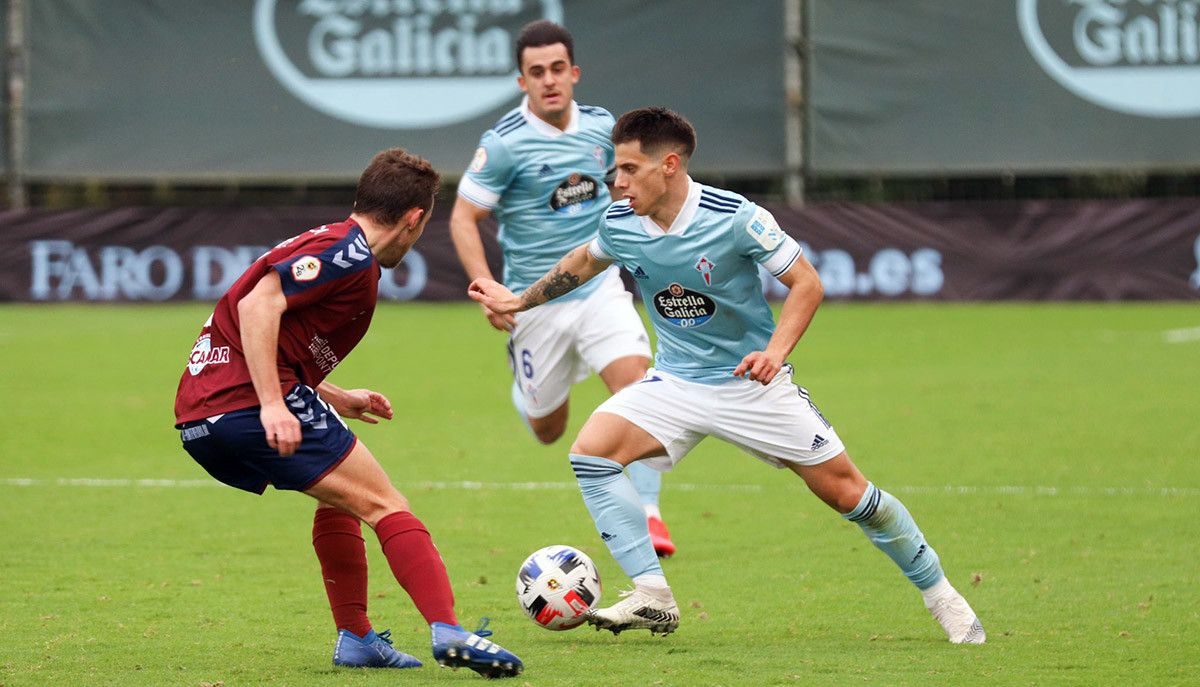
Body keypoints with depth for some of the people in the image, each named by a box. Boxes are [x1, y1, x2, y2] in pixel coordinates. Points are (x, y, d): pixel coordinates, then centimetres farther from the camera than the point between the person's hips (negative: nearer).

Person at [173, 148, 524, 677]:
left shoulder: (329, 244, 24)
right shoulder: (349, 252, -6)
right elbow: (257, 305, -20)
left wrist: (336, 400, 35)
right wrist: (273, 406, -25)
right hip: (249, 402, -10)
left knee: (339, 495, 27)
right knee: (382, 504, -6)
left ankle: (355, 639, 24)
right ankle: (448, 631, -17)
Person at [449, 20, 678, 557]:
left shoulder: (601, 127, 1)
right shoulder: (504, 143, -14)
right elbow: (463, 218, -11)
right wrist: (487, 291, -21)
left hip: (600, 287, 3)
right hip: (536, 304, -3)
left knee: (636, 383, -21)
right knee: (547, 430, 10)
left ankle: (647, 513, -17)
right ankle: (524, 388, 49)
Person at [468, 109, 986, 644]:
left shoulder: (734, 217, -22)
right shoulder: (619, 224, -8)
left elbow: (806, 283, -14)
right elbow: (585, 261, 17)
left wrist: (774, 352, -27)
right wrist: (519, 301, 22)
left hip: (751, 381, -4)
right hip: (675, 381, 4)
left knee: (845, 491, -3)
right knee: (590, 450, -20)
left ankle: (937, 590, 19)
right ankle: (653, 598, -16)